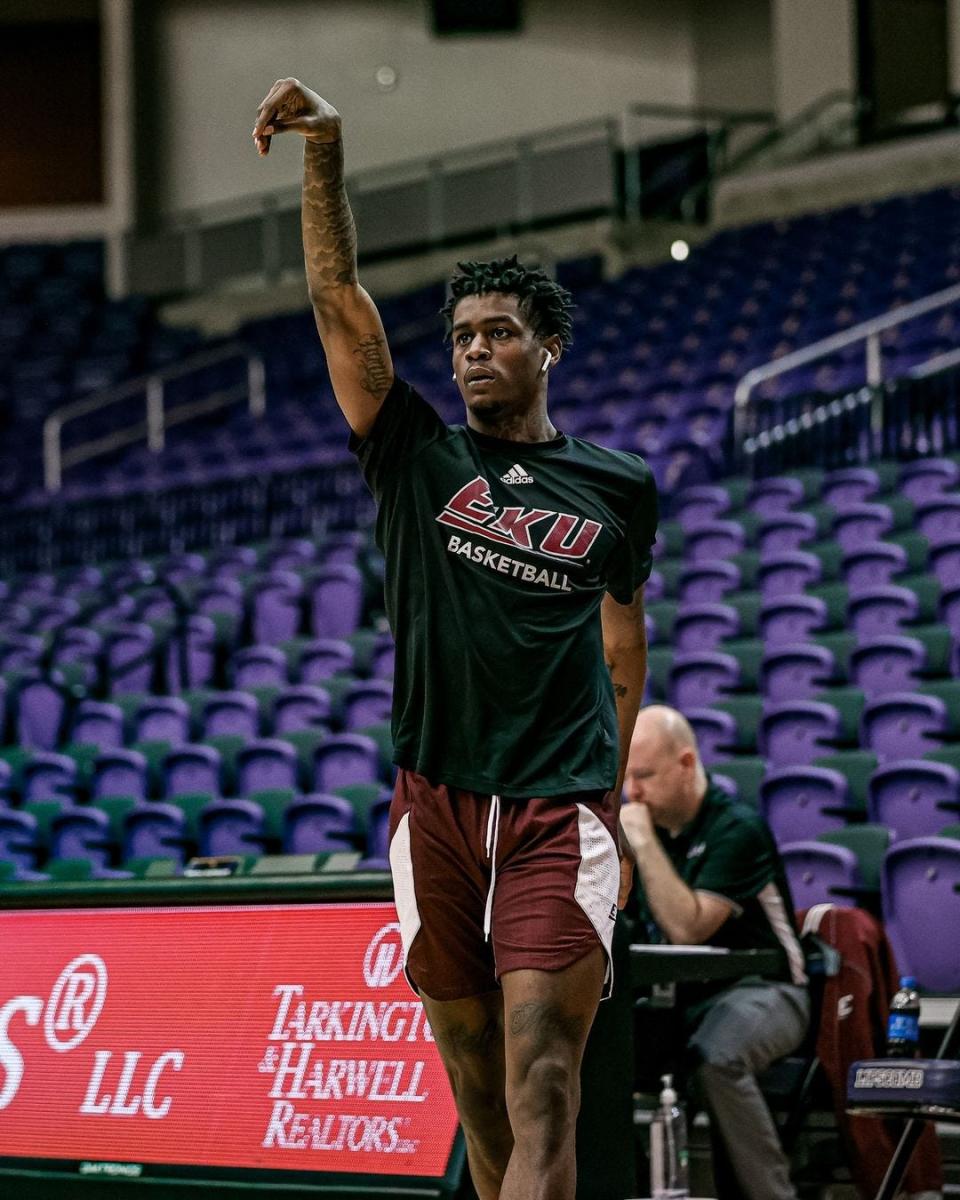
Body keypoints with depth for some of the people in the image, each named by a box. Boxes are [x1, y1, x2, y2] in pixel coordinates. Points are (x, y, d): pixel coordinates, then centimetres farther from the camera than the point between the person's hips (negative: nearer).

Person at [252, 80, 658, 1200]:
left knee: (540, 1096, -13)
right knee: (478, 1096, 8)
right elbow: (337, 295, -1)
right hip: (437, 811, 2)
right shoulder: (418, 455, 8)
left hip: (560, 814, -2)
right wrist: (324, 148, -12)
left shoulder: (617, 489, 9)